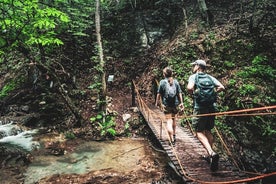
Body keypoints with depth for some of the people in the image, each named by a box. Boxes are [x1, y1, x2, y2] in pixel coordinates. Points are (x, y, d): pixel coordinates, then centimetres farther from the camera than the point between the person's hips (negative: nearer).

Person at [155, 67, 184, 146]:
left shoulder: (162, 82, -3)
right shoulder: (176, 81, 4)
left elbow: (159, 93, -2)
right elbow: (180, 93, 3)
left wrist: (157, 102, 10)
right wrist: (181, 103, 8)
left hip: (166, 105, -3)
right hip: (175, 104, 3)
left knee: (169, 121, -3)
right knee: (174, 120, 21)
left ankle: (172, 140, -11)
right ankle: (174, 135, 37)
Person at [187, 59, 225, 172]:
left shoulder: (193, 76, 0)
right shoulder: (210, 77, 14)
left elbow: (189, 88, -20)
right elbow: (221, 87, 3)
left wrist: (193, 93, 1)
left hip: (200, 108, -5)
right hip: (212, 107, 5)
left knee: (199, 132, -2)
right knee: (208, 131, 18)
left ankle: (212, 153, -23)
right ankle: (210, 155, 22)